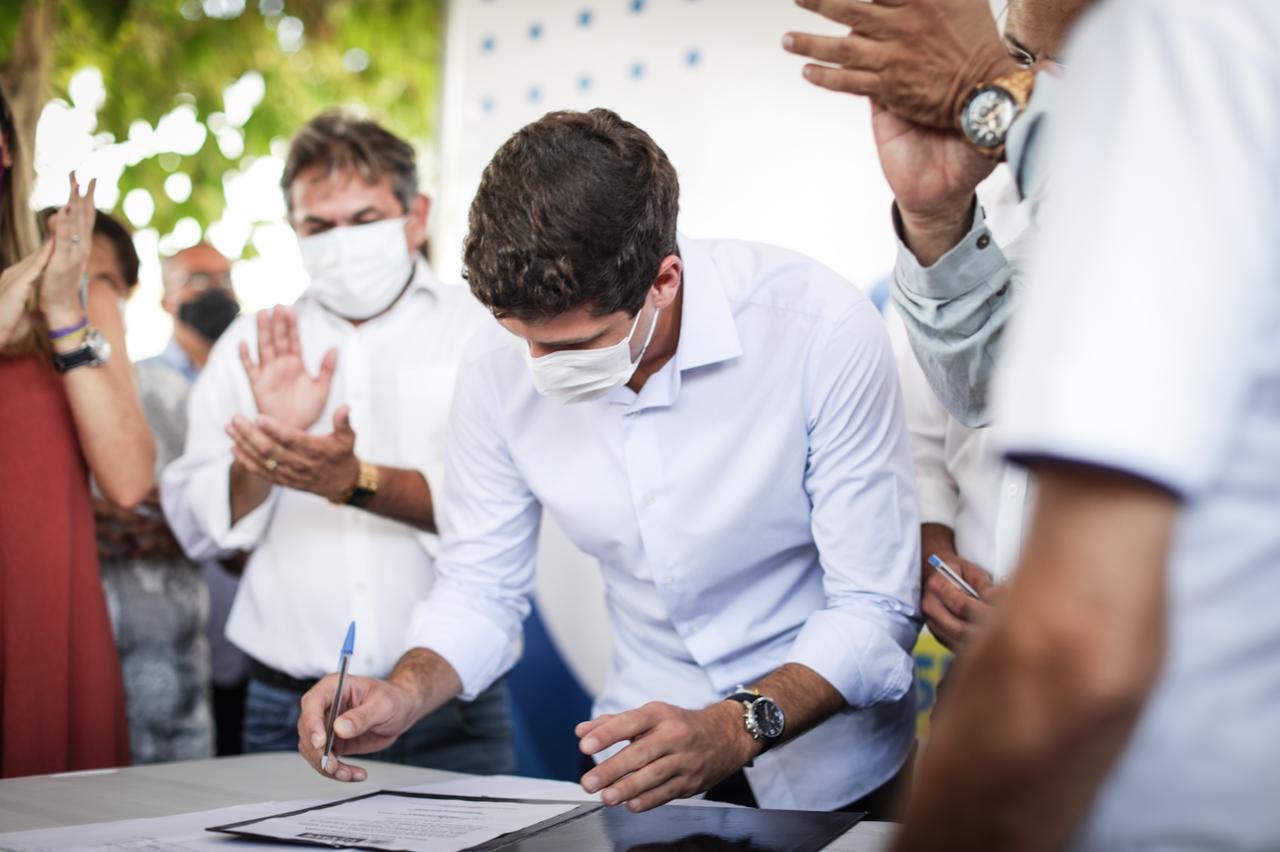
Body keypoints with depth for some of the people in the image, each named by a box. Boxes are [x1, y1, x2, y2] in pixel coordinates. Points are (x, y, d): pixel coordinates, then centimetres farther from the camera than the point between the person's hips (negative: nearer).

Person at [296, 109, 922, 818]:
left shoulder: (824, 329, -20)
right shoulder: (499, 367, -9)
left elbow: (873, 609, -16)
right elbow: (480, 587, 3)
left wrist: (736, 728, -30)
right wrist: (407, 693, -16)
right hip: (643, 759, 2)